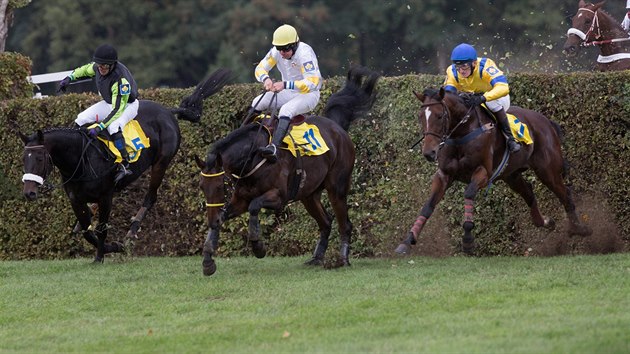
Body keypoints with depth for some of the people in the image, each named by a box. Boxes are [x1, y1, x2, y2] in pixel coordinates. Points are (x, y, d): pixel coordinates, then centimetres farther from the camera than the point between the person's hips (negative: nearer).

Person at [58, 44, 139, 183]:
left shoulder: (121, 79, -37)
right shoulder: (97, 67, -14)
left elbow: (118, 109, -40)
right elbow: (86, 70, 14)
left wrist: (100, 126, -45)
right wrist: (70, 78, 1)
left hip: (127, 105, -9)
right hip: (108, 103, 9)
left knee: (113, 127, -37)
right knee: (81, 119, -4)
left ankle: (124, 165, -34)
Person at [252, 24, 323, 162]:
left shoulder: (304, 53, -28)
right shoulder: (276, 52, -7)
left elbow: (312, 83, -36)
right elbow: (260, 68, -1)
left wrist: (285, 85, -45)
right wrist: (266, 79, -27)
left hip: (308, 94, -8)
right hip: (288, 93, 8)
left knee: (286, 110, -35)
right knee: (257, 103, -6)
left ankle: (274, 148, -53)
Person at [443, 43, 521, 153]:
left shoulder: (485, 66, -34)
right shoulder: (452, 72, -19)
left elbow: (503, 88, -47)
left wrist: (483, 98, -62)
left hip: (496, 96, -5)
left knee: (492, 102, -38)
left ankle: (510, 138, -30)